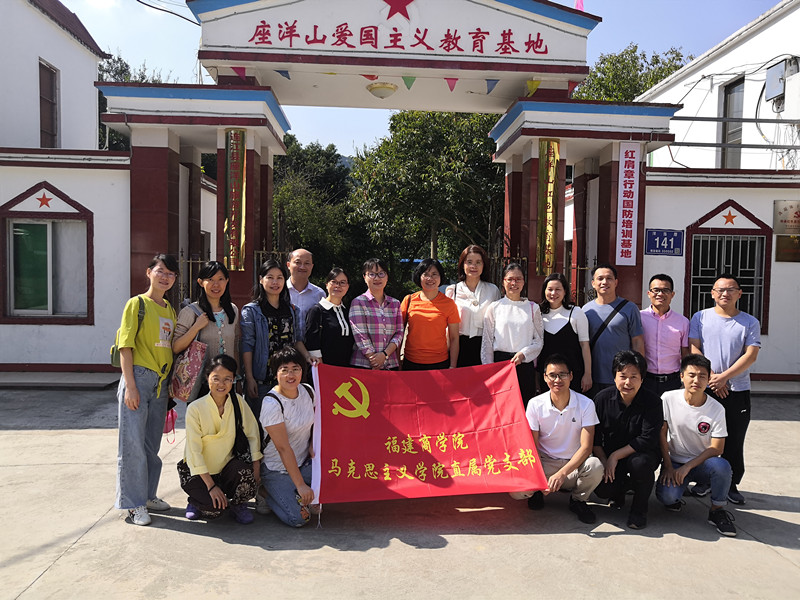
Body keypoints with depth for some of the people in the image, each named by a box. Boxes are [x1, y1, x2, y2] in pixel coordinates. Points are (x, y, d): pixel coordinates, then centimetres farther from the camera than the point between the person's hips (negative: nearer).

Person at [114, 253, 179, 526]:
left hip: (161, 381, 7)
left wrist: (171, 383, 13)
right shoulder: (137, 304, -5)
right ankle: (134, 503, 7)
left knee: (152, 442, 14)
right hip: (139, 377, -6)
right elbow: (126, 346, -10)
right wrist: (130, 386, -16)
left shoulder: (170, 310, 14)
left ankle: (148, 495, 27)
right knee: (133, 442, -2)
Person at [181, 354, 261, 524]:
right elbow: (194, 451, -16)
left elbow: (253, 435, -2)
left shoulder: (238, 402, -6)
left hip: (228, 465, 2)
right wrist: (211, 485, -21)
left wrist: (256, 469, -12)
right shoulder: (195, 408, -15)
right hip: (199, 471, -2)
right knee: (214, 509, -26)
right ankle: (196, 500, 10)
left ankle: (237, 505, 2)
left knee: (247, 474, -31)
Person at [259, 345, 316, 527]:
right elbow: (283, 448, -23)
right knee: (299, 518, -21)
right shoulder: (272, 403, -21)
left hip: (304, 463, 6)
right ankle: (270, 496, 9)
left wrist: (313, 444, -4)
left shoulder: (308, 391, -3)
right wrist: (301, 484, -24)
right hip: (277, 470, -6)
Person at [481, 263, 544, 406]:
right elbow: (487, 343, 6)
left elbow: (539, 340, 6)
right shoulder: (494, 308, 5)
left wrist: (523, 353, -10)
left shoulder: (533, 308, 8)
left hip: (525, 364, 1)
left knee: (525, 407, 0)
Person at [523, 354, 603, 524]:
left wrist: (562, 473, -29)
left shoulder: (586, 404, -9)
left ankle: (578, 500, 0)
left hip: (575, 465, 0)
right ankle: (538, 491, 11)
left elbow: (586, 447, -15)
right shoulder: (535, 404, -7)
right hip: (545, 464, 0)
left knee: (595, 465, -34)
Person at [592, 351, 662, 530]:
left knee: (640, 462, -37)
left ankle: (639, 509, -8)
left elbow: (648, 440, -20)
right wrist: (604, 461, -13)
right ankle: (621, 488, 16)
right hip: (609, 457, 2)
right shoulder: (603, 398, -6)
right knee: (601, 489, -24)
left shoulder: (652, 402, -13)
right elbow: (594, 436, -1)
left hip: (641, 454, -2)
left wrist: (615, 456, -21)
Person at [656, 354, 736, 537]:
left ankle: (717, 511, -9)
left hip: (703, 463, 1)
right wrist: (668, 466, -10)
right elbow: (661, 434, -5)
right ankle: (674, 498, 10)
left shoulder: (716, 409, -9)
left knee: (722, 466, -34)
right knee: (666, 496, -29)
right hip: (675, 462, -1)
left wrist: (687, 467, -20)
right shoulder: (668, 399, -9)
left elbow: (716, 448, -11)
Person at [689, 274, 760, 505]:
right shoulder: (700, 318, 4)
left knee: (734, 442, 6)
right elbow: (694, 350, -2)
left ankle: (731, 484, 20)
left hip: (738, 391, 0)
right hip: (704, 388, 0)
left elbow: (751, 355, -6)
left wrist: (724, 377, -17)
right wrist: (712, 378, -12)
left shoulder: (750, 322, 4)